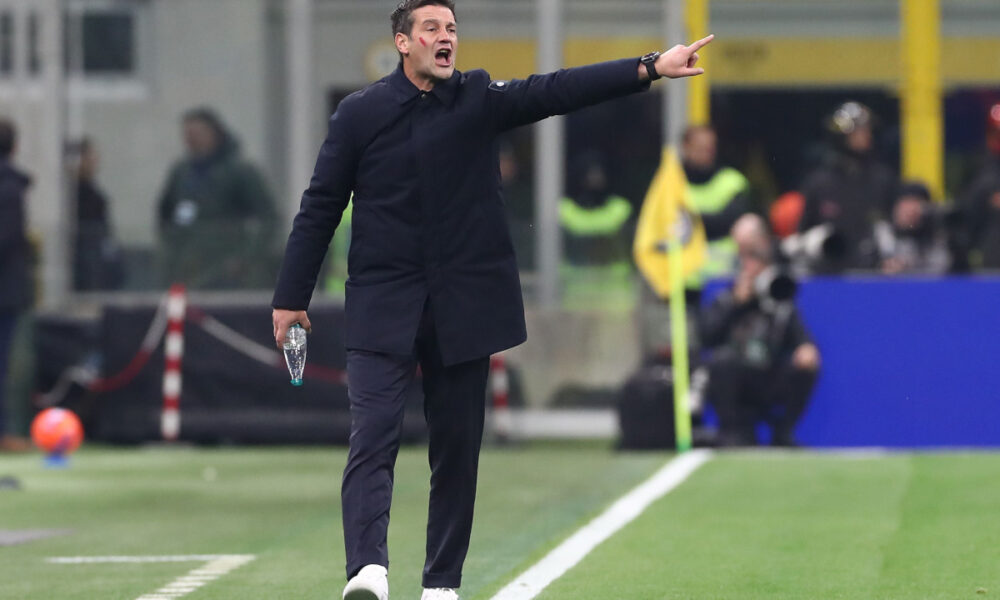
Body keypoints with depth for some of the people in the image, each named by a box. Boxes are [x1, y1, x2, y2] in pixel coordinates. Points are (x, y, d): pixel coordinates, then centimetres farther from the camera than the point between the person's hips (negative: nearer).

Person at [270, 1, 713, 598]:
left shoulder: (480, 100, 4)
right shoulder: (361, 114, 2)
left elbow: (556, 91, -8)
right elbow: (320, 208, 5)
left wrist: (650, 68, -21)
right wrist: (292, 296, 6)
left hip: (463, 308, 2)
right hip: (382, 307, -2)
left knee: (458, 449, 6)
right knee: (373, 436, -16)